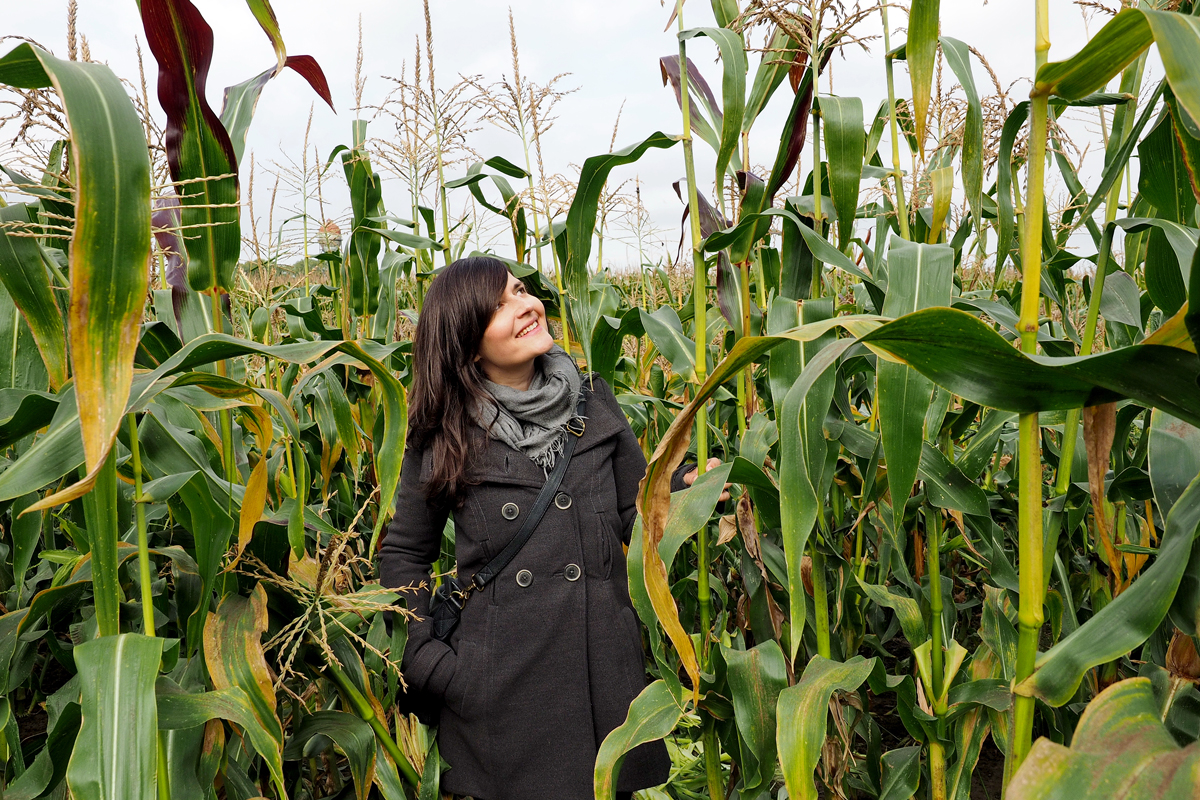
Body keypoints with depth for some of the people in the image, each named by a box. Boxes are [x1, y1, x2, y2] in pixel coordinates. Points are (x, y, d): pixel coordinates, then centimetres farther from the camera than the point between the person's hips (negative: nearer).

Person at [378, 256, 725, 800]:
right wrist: (425, 659, -1)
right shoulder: (442, 436, -3)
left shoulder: (592, 402, 2)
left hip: (607, 674, 2)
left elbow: (636, 517, 8)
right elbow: (403, 554, 7)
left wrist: (688, 485, -11)